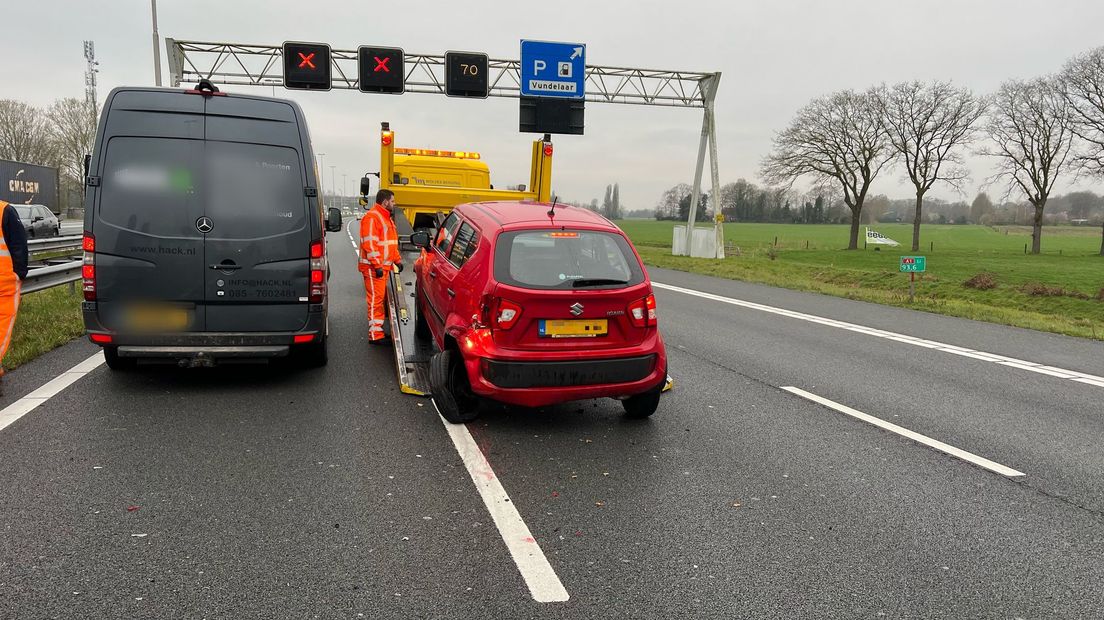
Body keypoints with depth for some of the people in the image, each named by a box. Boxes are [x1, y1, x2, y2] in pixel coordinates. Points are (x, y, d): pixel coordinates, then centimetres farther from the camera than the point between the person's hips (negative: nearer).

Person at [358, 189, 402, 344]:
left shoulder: (386, 218, 19)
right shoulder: (372, 217, -13)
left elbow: (392, 242, 27)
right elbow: (369, 244, -21)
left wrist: (397, 260, 20)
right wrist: (377, 266, -24)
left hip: (384, 267, 10)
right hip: (373, 268, -10)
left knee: (381, 298, 14)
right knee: (375, 300, -8)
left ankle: (378, 329, 22)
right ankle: (375, 335, -6)